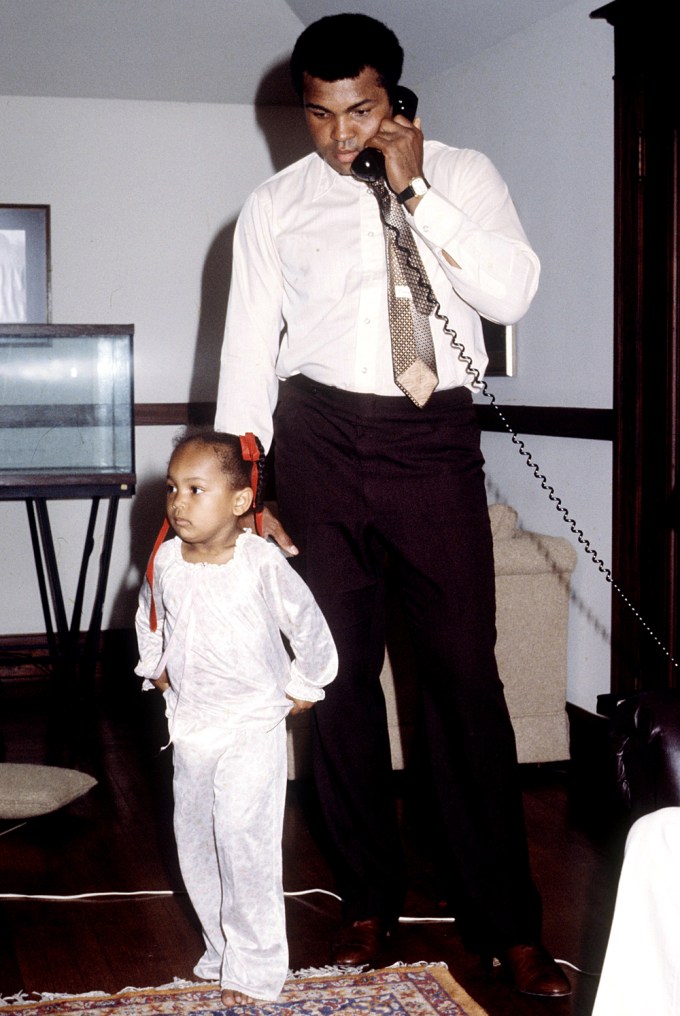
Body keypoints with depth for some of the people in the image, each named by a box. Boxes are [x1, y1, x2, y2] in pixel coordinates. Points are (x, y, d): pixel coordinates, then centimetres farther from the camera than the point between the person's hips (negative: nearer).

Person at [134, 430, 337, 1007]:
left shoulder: (264, 564, -16)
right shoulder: (166, 562, -3)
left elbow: (310, 628, -3)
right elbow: (149, 618, 19)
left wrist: (303, 689, 4)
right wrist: (156, 672, 17)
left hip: (253, 723, -5)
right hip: (190, 723, 6)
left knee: (243, 835, -14)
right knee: (194, 840, 11)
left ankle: (256, 966, -3)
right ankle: (222, 950, 26)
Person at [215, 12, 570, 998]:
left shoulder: (463, 175, 7)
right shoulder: (274, 205, 8)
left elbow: (512, 291, -8)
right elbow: (247, 352, 7)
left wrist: (416, 191, -11)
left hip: (435, 442, -1)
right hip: (320, 440, 2)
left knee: (465, 674, -2)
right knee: (341, 672, 7)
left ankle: (506, 923, 8)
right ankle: (370, 899, 23)